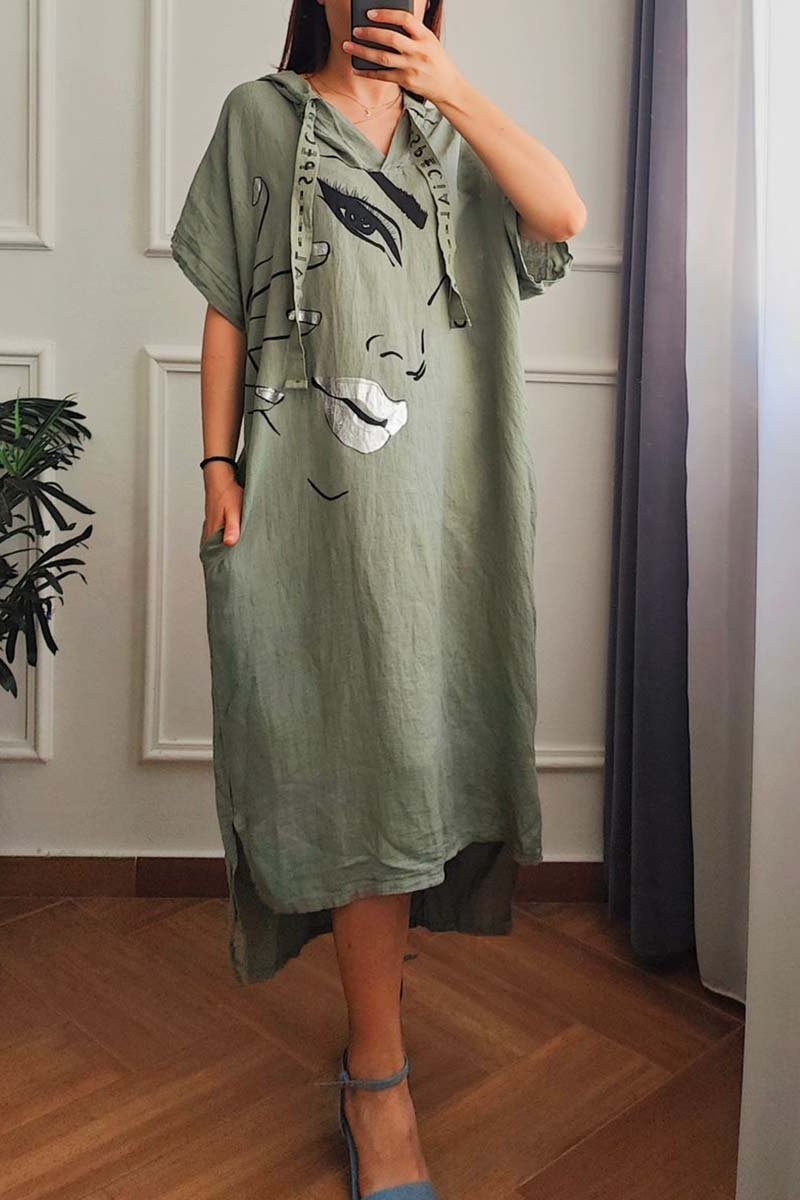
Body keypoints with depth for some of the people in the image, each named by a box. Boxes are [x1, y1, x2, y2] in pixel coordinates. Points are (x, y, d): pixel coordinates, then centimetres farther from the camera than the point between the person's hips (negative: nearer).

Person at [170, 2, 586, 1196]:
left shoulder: (454, 134, 18)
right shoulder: (261, 116, 11)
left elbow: (564, 214, -1)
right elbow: (227, 310, 5)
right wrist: (218, 465, -5)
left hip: (448, 490, 4)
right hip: (318, 486, -3)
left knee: (415, 740, 5)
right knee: (359, 753, -7)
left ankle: (378, 979, 24)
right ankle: (380, 1084, 2)